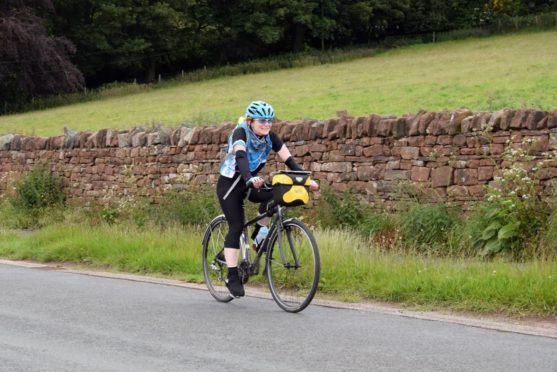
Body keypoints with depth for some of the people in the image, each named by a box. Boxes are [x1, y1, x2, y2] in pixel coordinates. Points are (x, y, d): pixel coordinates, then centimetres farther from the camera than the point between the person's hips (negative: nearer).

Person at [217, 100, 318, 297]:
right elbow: (240, 157, -41)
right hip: (230, 184, -5)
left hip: (250, 182, 5)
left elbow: (288, 159, -13)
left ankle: (259, 234, -5)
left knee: (275, 195, -26)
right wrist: (250, 179, -59)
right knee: (236, 227, -14)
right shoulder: (240, 133, -23)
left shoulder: (270, 137, -7)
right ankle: (233, 278, -9)